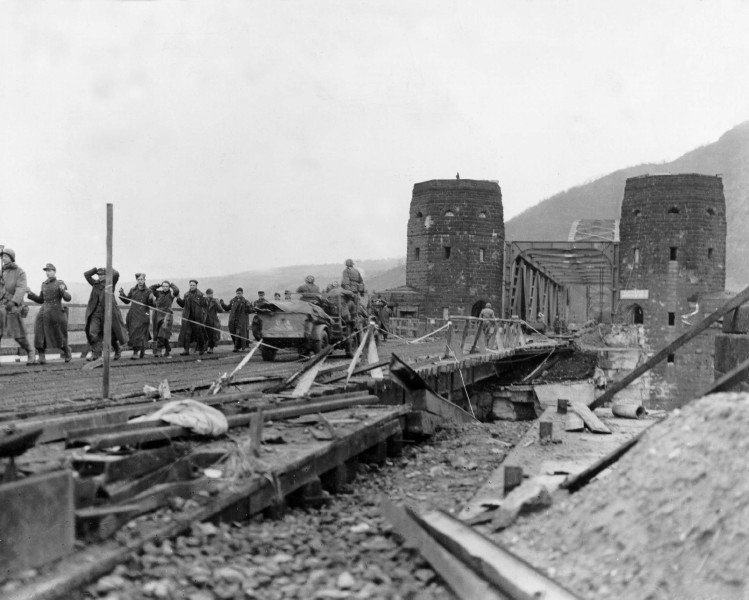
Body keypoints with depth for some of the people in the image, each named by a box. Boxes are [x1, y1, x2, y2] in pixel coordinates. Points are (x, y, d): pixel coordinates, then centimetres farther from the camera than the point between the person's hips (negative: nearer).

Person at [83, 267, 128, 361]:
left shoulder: (110, 283, 0)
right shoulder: (95, 283, 12)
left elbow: (116, 274, -16)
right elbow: (86, 274, 10)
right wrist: (96, 268, 9)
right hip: (95, 313, 3)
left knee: (111, 334, 7)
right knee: (92, 332, -12)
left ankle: (118, 350, 32)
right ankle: (95, 354, -11)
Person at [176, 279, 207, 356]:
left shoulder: (200, 294, -1)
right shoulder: (186, 295, 10)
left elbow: (204, 305, -5)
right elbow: (183, 304, 14)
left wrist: (204, 299, -24)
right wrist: (178, 299, -1)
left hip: (197, 317, -3)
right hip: (187, 317, 3)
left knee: (198, 333, 5)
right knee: (186, 333, -6)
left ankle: (201, 349, 22)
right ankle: (186, 350, -4)